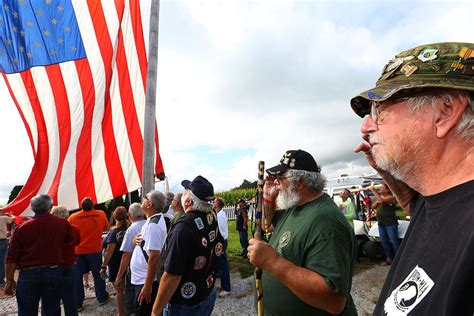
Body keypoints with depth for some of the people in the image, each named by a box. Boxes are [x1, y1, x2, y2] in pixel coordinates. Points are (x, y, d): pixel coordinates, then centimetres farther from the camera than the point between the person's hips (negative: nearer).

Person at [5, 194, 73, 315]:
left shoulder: (21, 228, -4)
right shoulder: (63, 223, -5)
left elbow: (12, 257, -2)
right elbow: (70, 241, 10)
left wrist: (10, 280, 6)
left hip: (28, 274, 0)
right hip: (54, 272, 0)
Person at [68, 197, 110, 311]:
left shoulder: (73, 217, -8)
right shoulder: (101, 214, -6)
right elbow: (106, 228, 8)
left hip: (78, 251, 0)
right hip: (95, 250, 0)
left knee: (77, 277, 10)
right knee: (97, 274, 13)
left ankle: (77, 303, 15)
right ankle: (102, 298, 23)